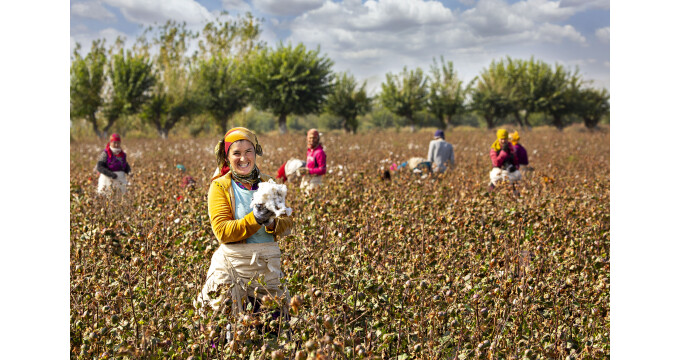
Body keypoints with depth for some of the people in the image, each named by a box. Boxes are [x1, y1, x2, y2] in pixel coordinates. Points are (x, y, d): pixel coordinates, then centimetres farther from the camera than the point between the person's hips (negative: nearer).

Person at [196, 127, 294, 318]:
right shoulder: (220, 187, -1)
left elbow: (287, 223, 7)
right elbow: (222, 231, -10)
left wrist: (273, 223, -15)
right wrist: (254, 219, -23)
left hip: (268, 263, 4)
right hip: (233, 265, -3)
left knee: (275, 317, 5)